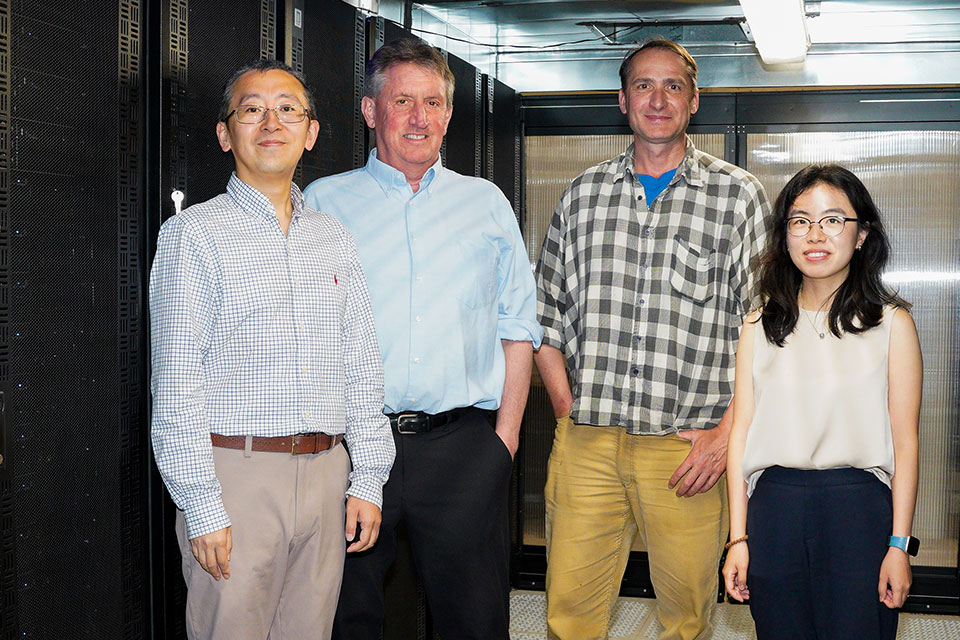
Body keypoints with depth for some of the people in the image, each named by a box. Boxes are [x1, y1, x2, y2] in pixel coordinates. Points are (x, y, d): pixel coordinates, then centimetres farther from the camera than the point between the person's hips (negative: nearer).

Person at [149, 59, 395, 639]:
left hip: (326, 475, 5)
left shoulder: (334, 238, 13)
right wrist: (201, 508, -13)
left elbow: (362, 368, 14)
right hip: (236, 473, -4)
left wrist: (369, 479, 7)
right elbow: (176, 384, -8)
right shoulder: (195, 234, -3)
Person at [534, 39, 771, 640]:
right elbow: (546, 310, 15)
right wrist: (567, 407, 4)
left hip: (689, 450, -2)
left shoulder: (738, 194, 3)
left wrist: (727, 431, -9)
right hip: (585, 444, 2)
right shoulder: (583, 195, 11)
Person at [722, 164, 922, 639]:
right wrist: (738, 537, 0)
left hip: (859, 509, -2)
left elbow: (904, 443, -1)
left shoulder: (891, 323, 2)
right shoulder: (759, 324, 8)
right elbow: (741, 431, 5)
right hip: (774, 508, 2)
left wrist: (899, 545, -5)